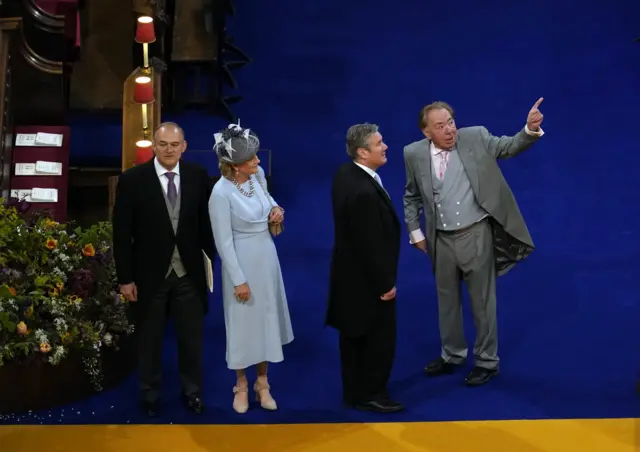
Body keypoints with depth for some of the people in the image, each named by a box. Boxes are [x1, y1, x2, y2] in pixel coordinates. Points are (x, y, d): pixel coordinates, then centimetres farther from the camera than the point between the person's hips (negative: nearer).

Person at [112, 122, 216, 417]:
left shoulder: (198, 176, -3)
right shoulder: (132, 179, -9)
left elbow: (207, 221, 4)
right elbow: (122, 233, -7)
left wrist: (213, 259, 2)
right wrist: (125, 278, -8)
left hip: (189, 273, 2)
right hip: (150, 274, -1)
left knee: (192, 338, 13)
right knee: (149, 339, 14)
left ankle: (192, 391, 32)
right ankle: (150, 394, 33)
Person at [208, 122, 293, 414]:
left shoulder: (258, 175, -5)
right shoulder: (221, 193, -24)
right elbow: (224, 241, -19)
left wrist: (276, 209, -6)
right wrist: (239, 280, -16)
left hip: (267, 257, 6)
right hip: (242, 262, -6)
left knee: (266, 320, 16)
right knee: (243, 324, 9)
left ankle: (262, 383, 33)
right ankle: (241, 386, 30)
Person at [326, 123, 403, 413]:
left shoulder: (345, 173, -1)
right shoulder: (364, 193, -32)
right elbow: (371, 245, -26)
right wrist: (386, 283, -15)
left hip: (350, 273, 10)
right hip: (368, 280, -10)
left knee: (354, 338, 20)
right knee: (380, 339, 9)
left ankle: (353, 392, 34)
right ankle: (370, 395, 24)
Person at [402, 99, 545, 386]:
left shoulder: (475, 138, -7)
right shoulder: (414, 154, -2)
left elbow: (510, 147, -10)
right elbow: (411, 196, 10)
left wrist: (530, 129, -29)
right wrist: (415, 231, 6)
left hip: (475, 234, -3)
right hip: (441, 240, 3)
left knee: (482, 299, 7)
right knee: (447, 299, 17)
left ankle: (487, 361, 22)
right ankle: (452, 355, 35)